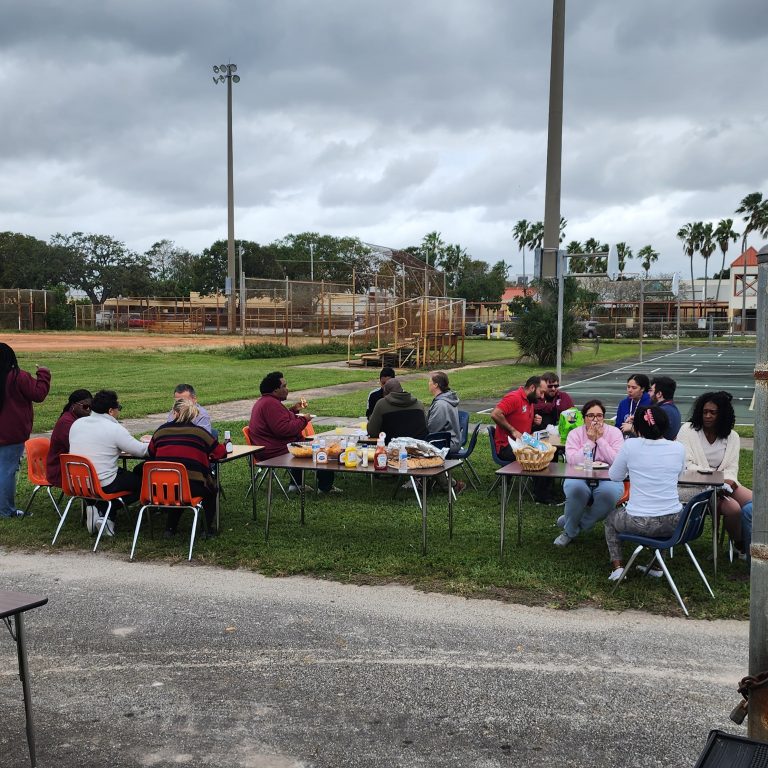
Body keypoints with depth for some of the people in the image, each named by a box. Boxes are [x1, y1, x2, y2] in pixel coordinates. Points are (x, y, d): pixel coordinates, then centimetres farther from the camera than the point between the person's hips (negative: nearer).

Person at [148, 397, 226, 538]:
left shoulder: (160, 431, 5)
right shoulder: (200, 432, -3)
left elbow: (151, 453, 19)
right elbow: (221, 452, 3)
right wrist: (207, 454, 23)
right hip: (194, 487, -3)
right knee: (211, 487, 29)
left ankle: (170, 528, 30)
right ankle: (208, 528, 24)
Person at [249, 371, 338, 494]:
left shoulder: (264, 401, 15)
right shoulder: (271, 404, -22)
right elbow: (284, 429, -30)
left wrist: (293, 410, 17)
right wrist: (303, 420, -16)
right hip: (277, 451, -12)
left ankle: (295, 484, 28)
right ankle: (325, 487, 6)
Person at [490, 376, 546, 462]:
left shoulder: (530, 401, 15)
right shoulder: (514, 397, -14)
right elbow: (495, 414, -26)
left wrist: (535, 421, 9)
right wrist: (513, 431, -21)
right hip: (506, 447, -9)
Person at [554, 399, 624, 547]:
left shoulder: (614, 432, 2)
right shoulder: (575, 434, 3)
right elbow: (572, 460, -13)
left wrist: (600, 439, -13)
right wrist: (590, 441, -14)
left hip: (608, 478, 0)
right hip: (579, 478, 0)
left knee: (609, 492, -36)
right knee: (576, 489, -36)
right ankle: (570, 531, -7)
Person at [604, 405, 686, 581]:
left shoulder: (631, 446, -10)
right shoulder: (678, 448, -2)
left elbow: (614, 476, 4)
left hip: (639, 523, -2)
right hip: (673, 523, 3)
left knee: (612, 517, 31)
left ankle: (617, 566, 18)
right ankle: (657, 566, 34)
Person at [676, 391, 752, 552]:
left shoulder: (732, 437, 10)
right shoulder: (688, 430, -3)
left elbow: (731, 468, 5)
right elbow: (686, 465, -11)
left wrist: (727, 483, -18)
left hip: (722, 483, 5)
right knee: (733, 508, -26)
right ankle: (740, 546, -1)